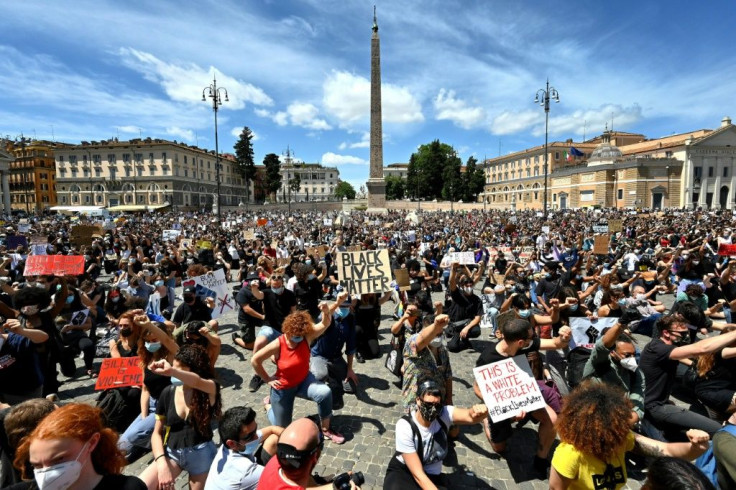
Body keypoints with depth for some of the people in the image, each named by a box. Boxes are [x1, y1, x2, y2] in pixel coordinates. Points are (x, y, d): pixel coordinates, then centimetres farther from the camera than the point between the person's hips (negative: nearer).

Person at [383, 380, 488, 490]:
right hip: (402, 471, -3)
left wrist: (479, 411, -56)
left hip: (431, 475, 3)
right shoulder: (405, 426, -25)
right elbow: (418, 474, -24)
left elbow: (471, 416, -33)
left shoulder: (443, 413, -16)